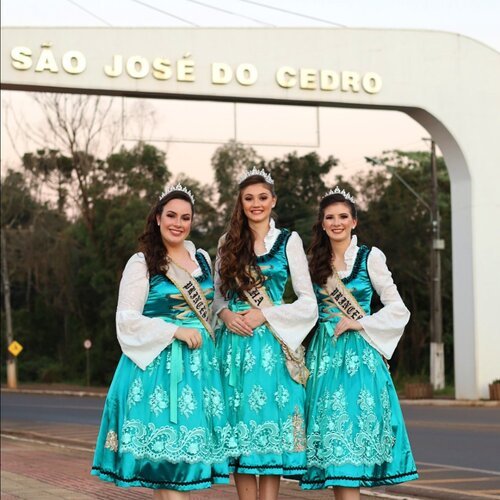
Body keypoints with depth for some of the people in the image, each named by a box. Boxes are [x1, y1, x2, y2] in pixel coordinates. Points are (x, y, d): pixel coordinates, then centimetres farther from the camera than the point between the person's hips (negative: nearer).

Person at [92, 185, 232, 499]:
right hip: (158, 364, -5)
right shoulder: (142, 263, -3)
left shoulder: (202, 259, 13)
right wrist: (174, 331, -16)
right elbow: (127, 319, -9)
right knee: (166, 450, -10)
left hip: (198, 364, 5)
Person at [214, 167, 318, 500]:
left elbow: (308, 303, 2)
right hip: (235, 344, 3)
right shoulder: (228, 243, 12)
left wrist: (264, 314, -10)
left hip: (271, 346, -2)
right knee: (239, 431, 1)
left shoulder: (289, 241, 4)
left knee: (270, 422, -5)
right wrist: (226, 314, -5)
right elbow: (217, 294, 17)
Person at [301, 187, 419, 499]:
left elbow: (399, 310, -1)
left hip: (359, 355, -4)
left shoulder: (370, 257, 1)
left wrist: (360, 323, -9)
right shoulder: (316, 261, 12)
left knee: (352, 430, -9)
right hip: (324, 354, 4)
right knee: (331, 427, 0)